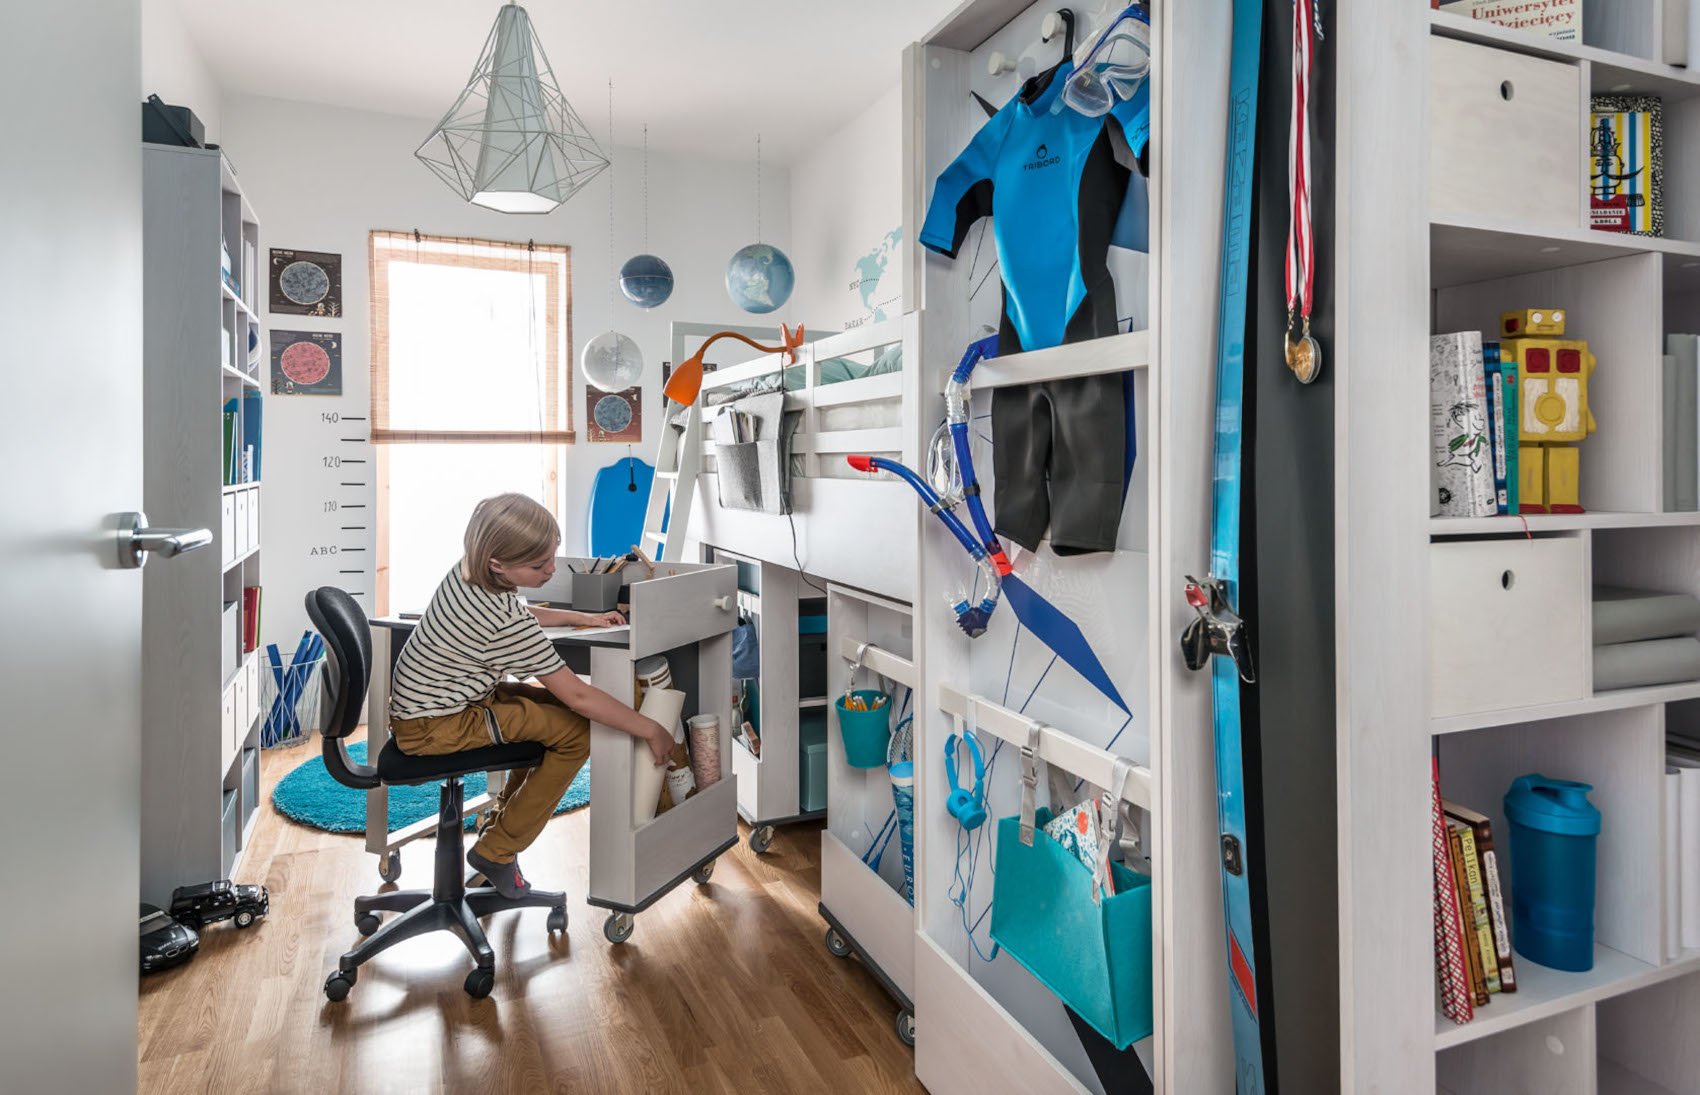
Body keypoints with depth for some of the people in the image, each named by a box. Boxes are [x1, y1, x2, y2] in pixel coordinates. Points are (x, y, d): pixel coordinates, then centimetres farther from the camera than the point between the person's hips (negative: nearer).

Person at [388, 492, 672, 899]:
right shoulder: (507, 626, -30)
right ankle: (497, 851, 1)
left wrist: (583, 618, 10)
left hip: (420, 702, 9)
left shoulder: (469, 568, -4)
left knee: (554, 709, 13)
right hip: (433, 728, -9)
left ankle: (501, 820, 23)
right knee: (579, 729, -11)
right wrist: (652, 731, -15)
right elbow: (578, 695, -25)